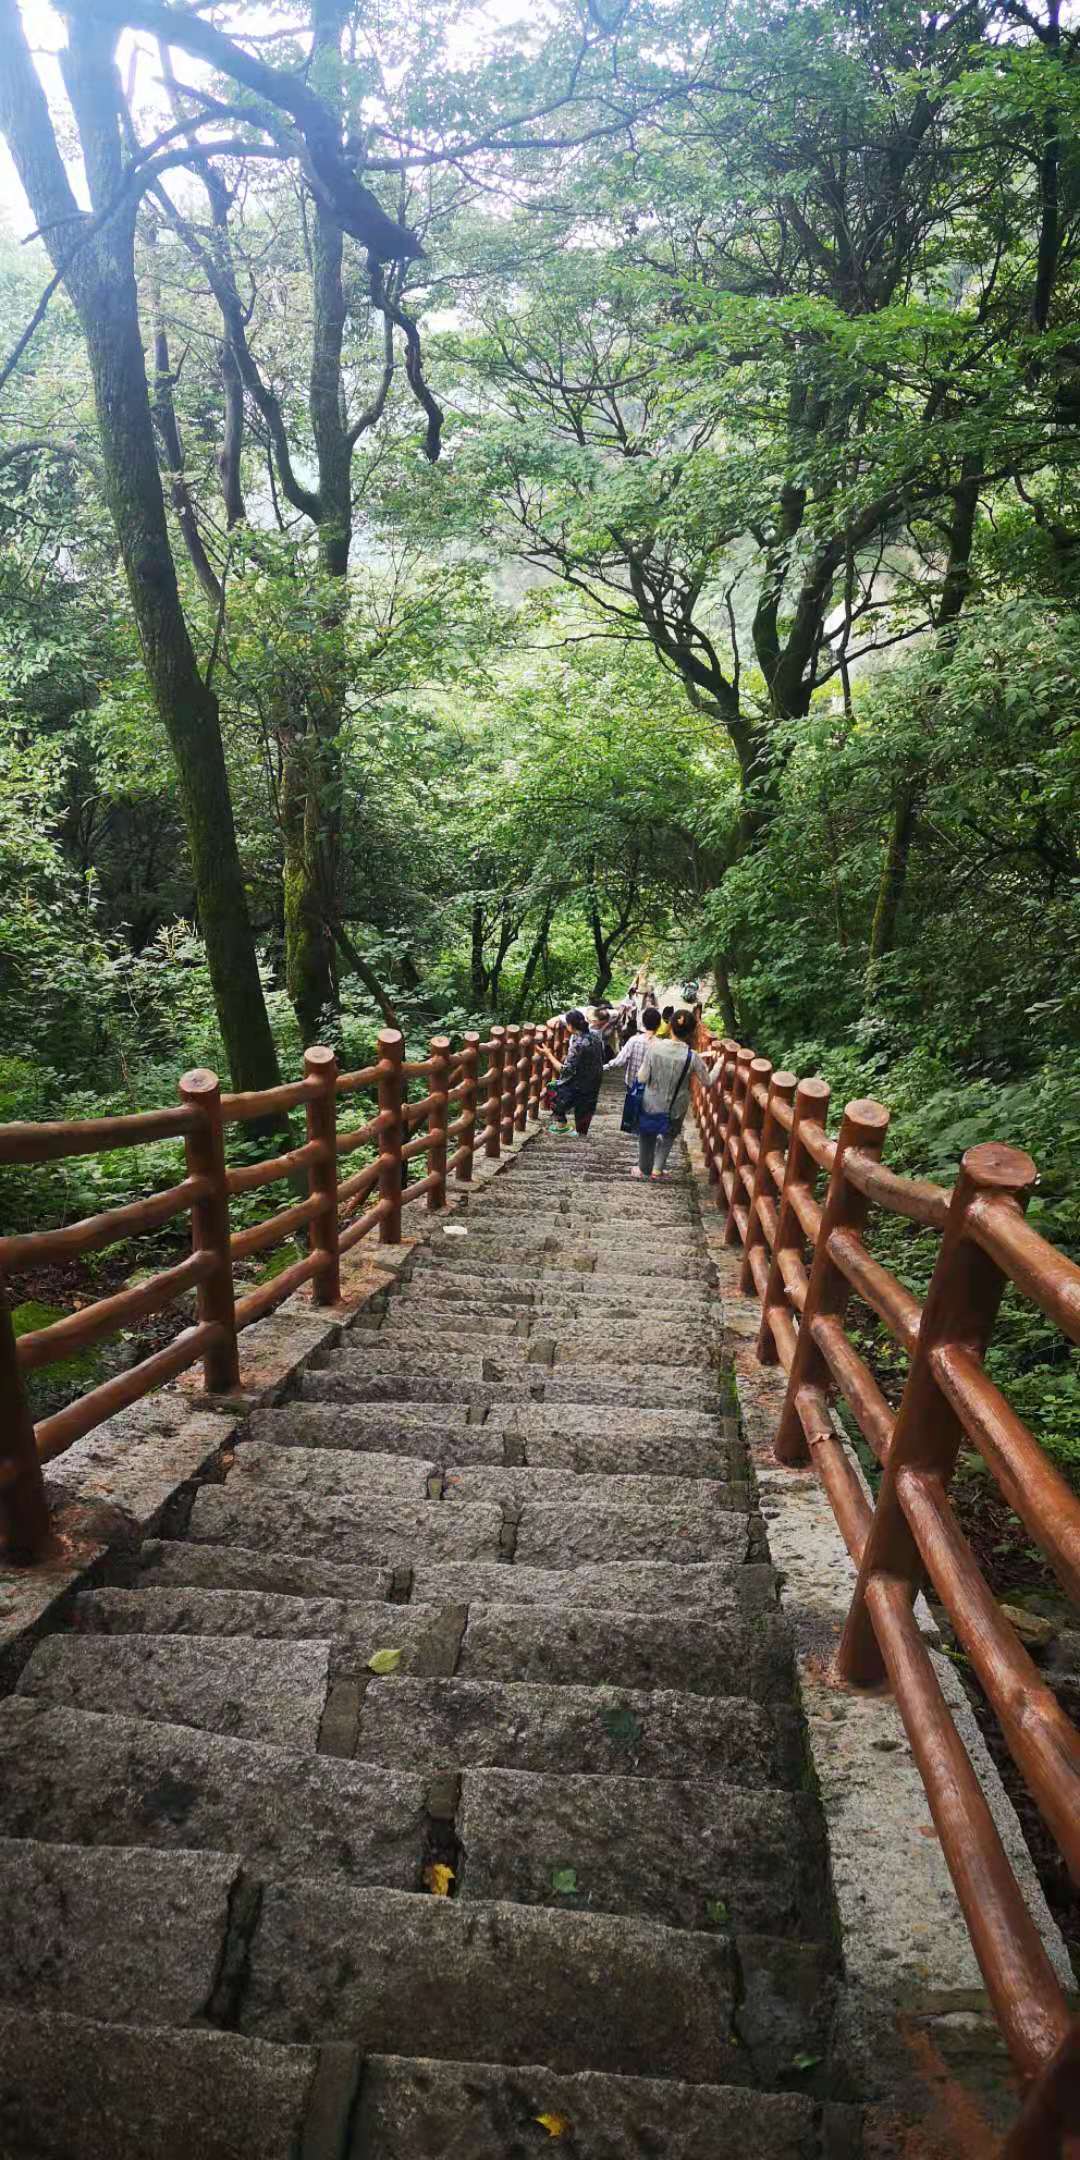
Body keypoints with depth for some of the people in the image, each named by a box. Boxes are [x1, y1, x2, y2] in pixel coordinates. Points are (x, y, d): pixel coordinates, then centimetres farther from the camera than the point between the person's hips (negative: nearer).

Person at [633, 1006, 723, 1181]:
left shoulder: (654, 1047, -21)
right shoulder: (692, 1057, -22)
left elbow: (642, 1078, -14)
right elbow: (708, 1082, -8)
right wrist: (719, 1063, 6)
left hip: (651, 1104, 1)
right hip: (675, 1108, -1)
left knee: (647, 1136, 27)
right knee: (669, 1136, 30)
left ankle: (644, 1169, 42)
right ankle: (657, 1169, 33)